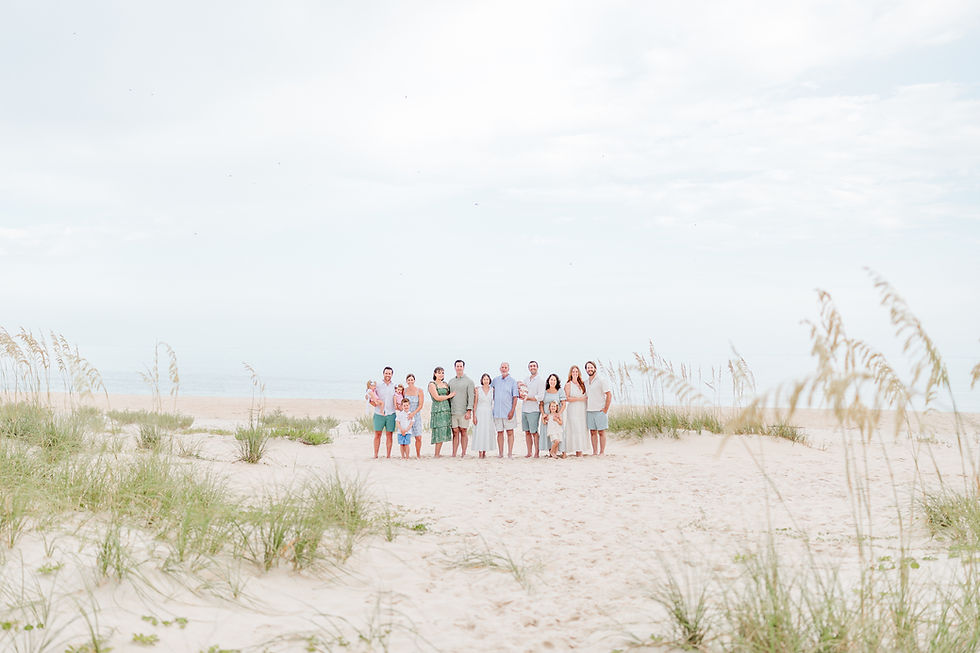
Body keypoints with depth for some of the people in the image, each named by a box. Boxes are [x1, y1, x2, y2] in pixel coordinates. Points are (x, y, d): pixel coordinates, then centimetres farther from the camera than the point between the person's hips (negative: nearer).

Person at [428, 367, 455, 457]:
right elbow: (437, 398, -10)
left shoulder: (445, 384, 17)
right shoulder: (432, 384, -1)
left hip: (447, 410, 6)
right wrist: (449, 396, -3)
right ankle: (437, 454, -4)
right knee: (440, 432, -10)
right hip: (438, 410, -6)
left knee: (443, 433, 3)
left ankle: (438, 453, 7)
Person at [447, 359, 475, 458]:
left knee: (463, 432, 1)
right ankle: (454, 454, 1)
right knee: (455, 432, 2)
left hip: (464, 412, -3)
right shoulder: (451, 381, 15)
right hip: (453, 411, 3)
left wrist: (469, 411, -13)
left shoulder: (469, 381, 1)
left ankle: (463, 453, 5)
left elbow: (470, 397, -5)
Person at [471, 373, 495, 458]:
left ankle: (484, 452, 11)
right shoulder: (478, 390, 0)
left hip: (489, 413, 2)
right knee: (479, 432, -4)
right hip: (480, 413, -2)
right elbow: (475, 403, 0)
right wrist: (474, 416, -7)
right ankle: (480, 452, 1)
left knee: (487, 432, 2)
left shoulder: (492, 390, 5)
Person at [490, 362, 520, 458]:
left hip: (508, 412, -3)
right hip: (497, 411, 3)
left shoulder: (512, 381, 0)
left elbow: (515, 397, -4)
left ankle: (510, 453, -1)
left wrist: (512, 410, -11)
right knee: (499, 432, 5)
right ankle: (500, 453, 8)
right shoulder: (495, 380, 10)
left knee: (510, 432, -3)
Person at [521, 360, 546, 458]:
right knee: (527, 432, 7)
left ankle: (536, 452, 0)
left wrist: (528, 398, -11)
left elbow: (540, 397, -10)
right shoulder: (526, 380, 16)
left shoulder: (540, 380, -3)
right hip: (524, 409, 6)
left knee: (534, 432, -7)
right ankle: (529, 452, 12)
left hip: (534, 410, -6)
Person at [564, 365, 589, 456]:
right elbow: (567, 398, -9)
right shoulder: (568, 384, 1)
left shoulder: (582, 383, 14)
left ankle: (580, 451, 2)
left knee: (582, 430, 0)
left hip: (583, 410, 5)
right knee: (575, 430, -9)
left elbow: (586, 395, 27)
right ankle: (577, 451, -8)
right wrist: (579, 398, -13)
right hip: (573, 410, -5)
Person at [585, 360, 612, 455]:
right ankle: (594, 452, 9)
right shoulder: (585, 382, 15)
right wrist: (586, 409, 11)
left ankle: (602, 452, 0)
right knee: (593, 432, 5)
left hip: (600, 411, -6)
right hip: (589, 411, 6)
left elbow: (609, 394, -8)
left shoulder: (601, 380, -4)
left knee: (601, 432, -3)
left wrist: (605, 409, -11)